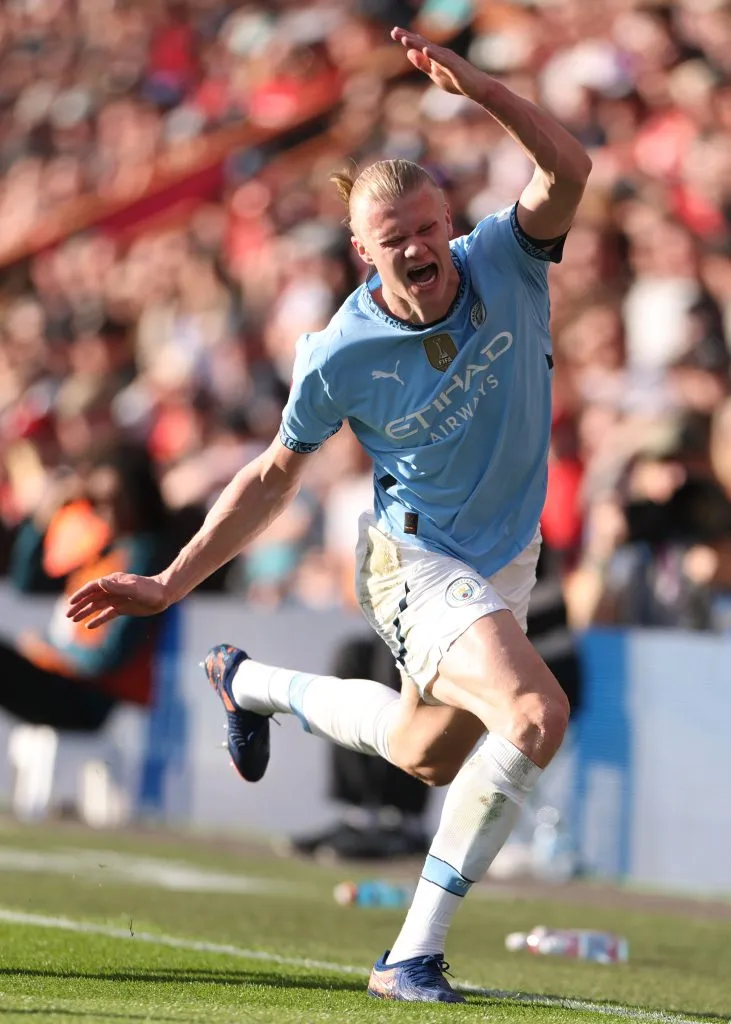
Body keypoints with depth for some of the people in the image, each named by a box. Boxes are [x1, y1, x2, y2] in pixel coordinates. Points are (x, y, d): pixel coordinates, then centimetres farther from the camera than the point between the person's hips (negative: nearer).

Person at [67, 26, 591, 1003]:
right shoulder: (341, 357, -19)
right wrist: (171, 583, -5)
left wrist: (481, 89, -47)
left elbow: (568, 171, -33)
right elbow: (276, 475, -4)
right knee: (535, 714, -30)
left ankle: (254, 683, 50)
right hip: (415, 561, -6)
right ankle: (414, 957, -23)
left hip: (507, 563, 6)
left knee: (427, 755, 24)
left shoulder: (504, 261, -14)